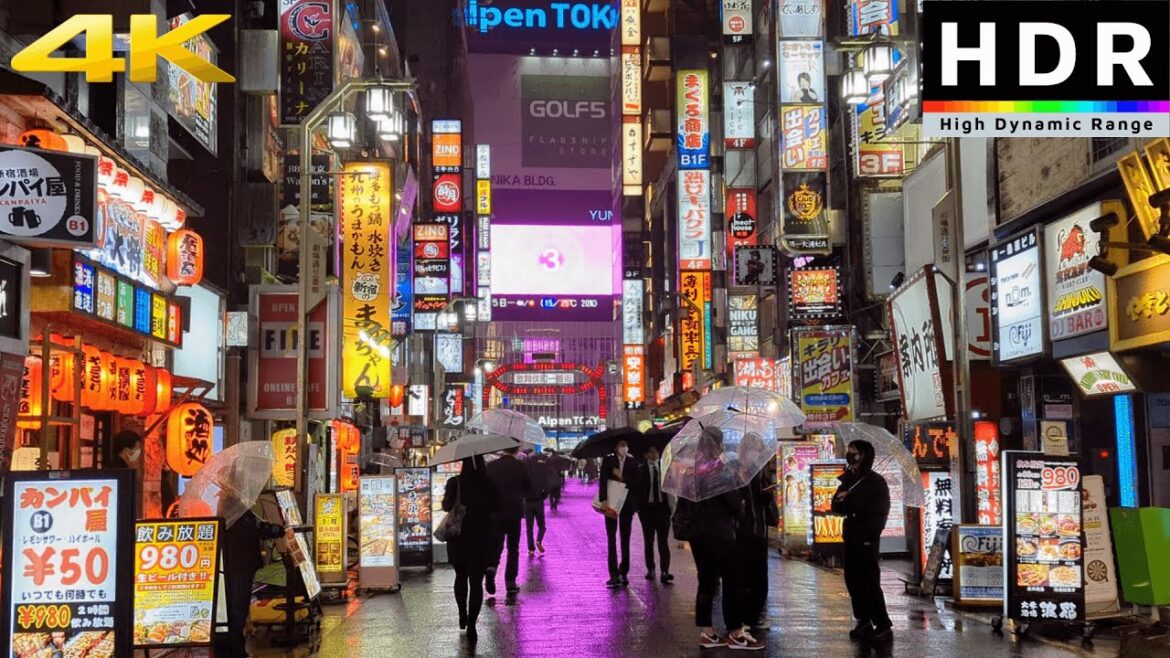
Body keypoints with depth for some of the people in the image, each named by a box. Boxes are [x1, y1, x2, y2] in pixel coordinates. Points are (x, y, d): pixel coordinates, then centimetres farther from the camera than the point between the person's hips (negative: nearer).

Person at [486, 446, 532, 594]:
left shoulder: (491, 466, -4)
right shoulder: (520, 466, -7)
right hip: (514, 511, -1)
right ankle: (510, 582, 8)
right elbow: (529, 487, 3)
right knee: (513, 548, 10)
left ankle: (491, 568, -18)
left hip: (495, 512, 1)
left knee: (496, 544, 11)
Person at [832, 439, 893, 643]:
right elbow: (836, 506, 9)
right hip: (852, 537, 7)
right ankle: (864, 622, 14)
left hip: (867, 538, -7)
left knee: (870, 581, -7)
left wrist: (849, 501, -12)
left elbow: (879, 509, -13)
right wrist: (842, 501, -15)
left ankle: (883, 626, -3)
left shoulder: (875, 481, -5)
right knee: (853, 580, 6)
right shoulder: (849, 480, 13)